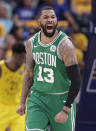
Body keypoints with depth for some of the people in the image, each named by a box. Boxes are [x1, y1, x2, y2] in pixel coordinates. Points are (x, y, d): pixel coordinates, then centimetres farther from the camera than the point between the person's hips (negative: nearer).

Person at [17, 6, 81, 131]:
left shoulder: (64, 45, -18)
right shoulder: (31, 43, 0)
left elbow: (76, 81, -18)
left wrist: (65, 111, -21)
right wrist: (22, 103, 15)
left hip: (61, 99, -4)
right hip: (37, 97, 4)